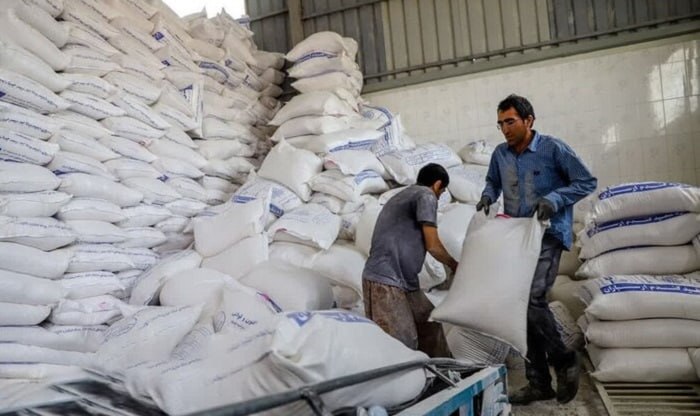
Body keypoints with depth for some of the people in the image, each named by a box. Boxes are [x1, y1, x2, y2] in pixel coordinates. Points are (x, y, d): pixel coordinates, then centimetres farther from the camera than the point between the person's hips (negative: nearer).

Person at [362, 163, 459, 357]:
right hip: (385, 281, -11)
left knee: (429, 324, 14)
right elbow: (432, 245, -7)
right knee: (402, 345, -13)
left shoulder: (404, 195, 24)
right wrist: (455, 266, 10)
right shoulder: (426, 196, -5)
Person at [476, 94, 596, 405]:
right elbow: (493, 181, 24)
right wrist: (488, 195, 2)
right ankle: (538, 382, 16)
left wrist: (554, 199, -20)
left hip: (547, 236, -6)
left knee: (533, 298, -20)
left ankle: (564, 361, 6)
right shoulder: (500, 154, 6)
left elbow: (587, 181, -7)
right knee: (524, 306, 6)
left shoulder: (553, 149, -9)